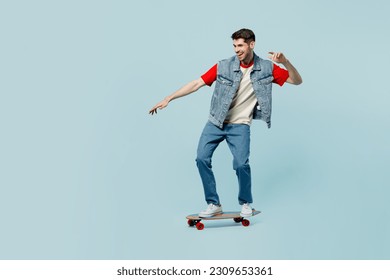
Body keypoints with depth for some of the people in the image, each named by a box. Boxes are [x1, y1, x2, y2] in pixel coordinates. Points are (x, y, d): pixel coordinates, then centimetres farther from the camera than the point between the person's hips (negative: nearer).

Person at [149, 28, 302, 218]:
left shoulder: (266, 68, -3)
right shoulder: (224, 66, -6)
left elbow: (297, 81, -2)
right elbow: (196, 84, -6)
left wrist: (285, 62, -21)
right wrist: (168, 99, -11)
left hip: (240, 126, -1)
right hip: (215, 123, 2)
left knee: (241, 164, -17)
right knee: (202, 158, -9)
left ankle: (246, 203, 11)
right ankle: (214, 204, 6)